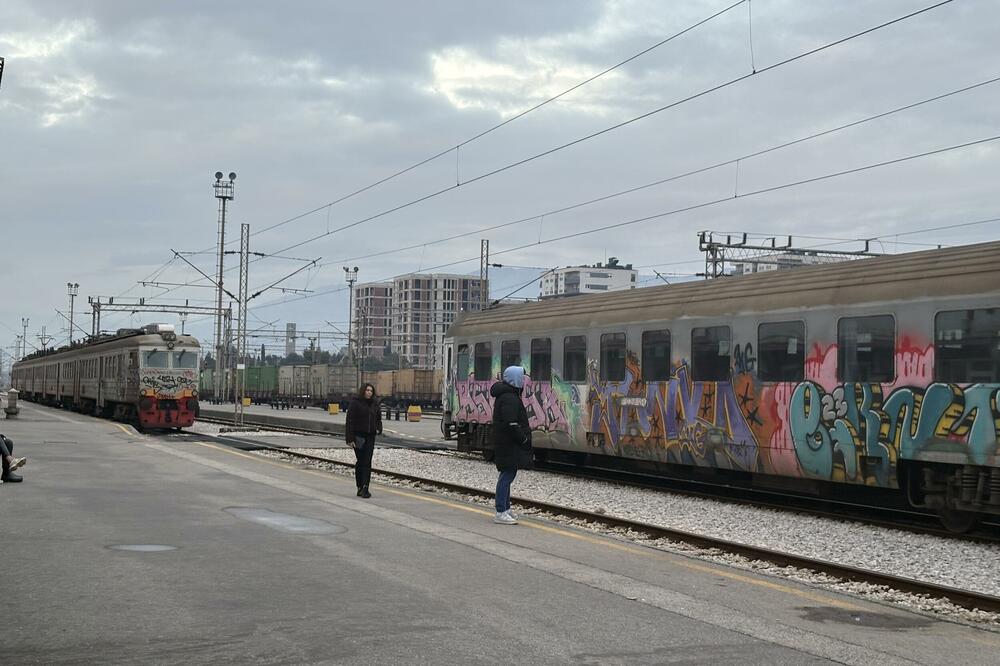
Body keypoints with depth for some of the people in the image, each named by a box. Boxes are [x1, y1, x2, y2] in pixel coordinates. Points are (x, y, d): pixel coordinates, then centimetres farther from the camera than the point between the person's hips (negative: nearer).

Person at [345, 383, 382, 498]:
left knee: (367, 462, -4)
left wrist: (378, 429, 2)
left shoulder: (374, 404, 11)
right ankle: (360, 487, 9)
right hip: (358, 436, -4)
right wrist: (350, 439, -15)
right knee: (360, 461, 0)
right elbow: (350, 421, -9)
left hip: (370, 436, 4)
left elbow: (378, 418, 24)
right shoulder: (355, 402, -6)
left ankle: (365, 488, -8)